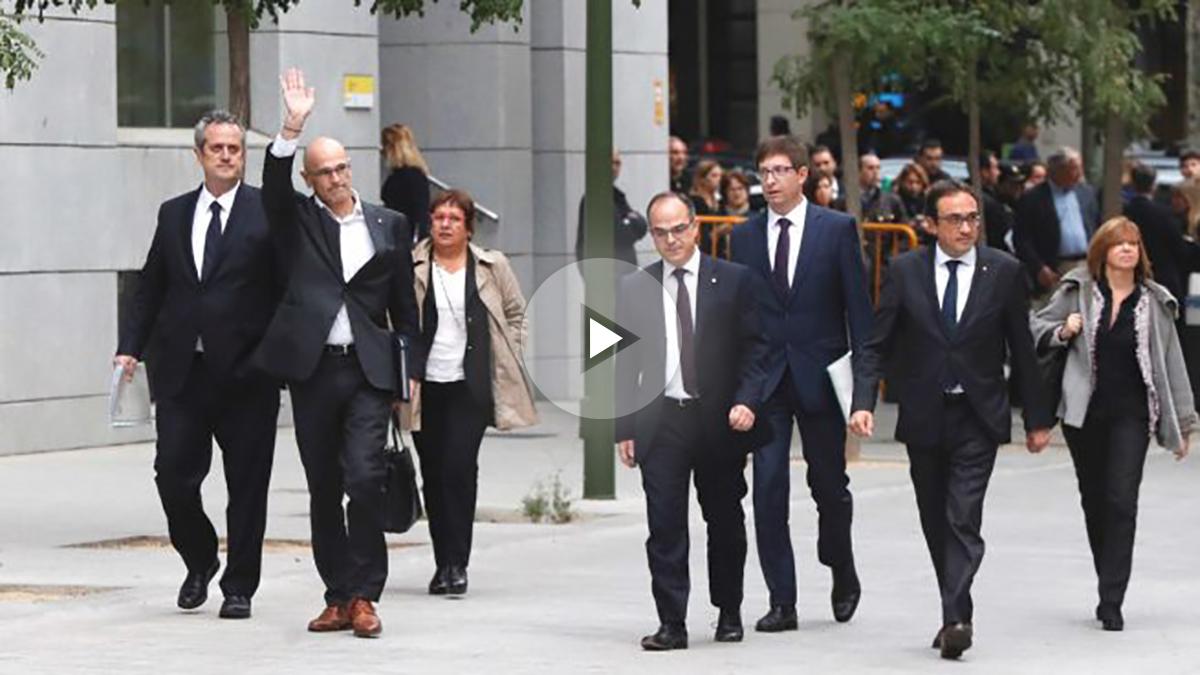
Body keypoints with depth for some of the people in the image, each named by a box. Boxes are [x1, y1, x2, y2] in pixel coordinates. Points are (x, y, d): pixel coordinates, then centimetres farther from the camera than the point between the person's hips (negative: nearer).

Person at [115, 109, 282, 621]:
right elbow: (151, 287, 15)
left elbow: (288, 286, -4)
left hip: (245, 372, -3)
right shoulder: (173, 214, 12)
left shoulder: (267, 212, -1)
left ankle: (239, 587, 13)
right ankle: (200, 561, 23)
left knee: (247, 484, 2)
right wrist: (131, 347, 5)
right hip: (182, 372, 3)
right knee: (173, 474, -2)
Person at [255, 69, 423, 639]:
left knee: (365, 478, -14)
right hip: (312, 370, 1)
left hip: (369, 371, -1)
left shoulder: (388, 225, 11)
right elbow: (274, 185, -12)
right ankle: (338, 596, 14)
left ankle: (364, 596, -7)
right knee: (323, 489, 6)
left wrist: (412, 371, 9)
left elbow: (404, 304, 13)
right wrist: (292, 127, -24)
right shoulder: (298, 221, 9)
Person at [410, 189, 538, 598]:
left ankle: (456, 562, -9)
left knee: (459, 468, -14)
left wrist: (508, 361, 7)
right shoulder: (410, 268, 2)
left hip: (471, 387, -1)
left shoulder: (492, 268, 5)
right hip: (426, 387, 1)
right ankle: (444, 563, 16)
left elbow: (517, 314, 15)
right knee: (433, 475, 5)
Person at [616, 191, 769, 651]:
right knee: (665, 526, -5)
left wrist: (747, 401, -13)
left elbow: (755, 349, 1)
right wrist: (625, 429, 3)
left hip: (720, 421, -1)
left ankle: (729, 613, 25)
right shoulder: (635, 289, 7)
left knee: (725, 522, 10)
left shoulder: (734, 281, 1)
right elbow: (626, 364, 8)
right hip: (661, 420, 1)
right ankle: (671, 623, -2)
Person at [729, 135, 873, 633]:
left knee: (829, 485, 8)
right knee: (768, 489, -4)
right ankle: (782, 602, 0)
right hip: (764, 381, 2)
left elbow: (858, 305, 0)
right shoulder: (745, 237, 7)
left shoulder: (837, 229, 0)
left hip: (820, 378, -2)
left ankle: (843, 575, 33)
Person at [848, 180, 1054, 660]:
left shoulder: (1004, 271, -2)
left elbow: (1022, 350, 4)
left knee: (964, 520, -14)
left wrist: (1037, 418, 6)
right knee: (936, 524, 11)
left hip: (978, 418, -2)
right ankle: (957, 614, 24)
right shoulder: (904, 271, -1)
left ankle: (955, 619, -19)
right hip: (924, 417, 2)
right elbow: (877, 345, 0)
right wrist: (863, 402, -14)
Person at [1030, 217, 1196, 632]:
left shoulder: (1154, 302, 3)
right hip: (1083, 411, 1)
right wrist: (1063, 332, -13)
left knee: (1121, 502, -10)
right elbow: (1036, 328, 9)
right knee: (1094, 500, 9)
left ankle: (1111, 602, -11)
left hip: (1131, 414, -1)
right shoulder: (1077, 290, 2)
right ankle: (1110, 586, 25)